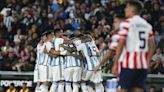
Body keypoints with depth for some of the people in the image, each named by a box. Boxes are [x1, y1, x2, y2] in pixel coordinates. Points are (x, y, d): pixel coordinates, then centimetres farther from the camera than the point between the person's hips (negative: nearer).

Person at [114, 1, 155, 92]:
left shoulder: (127, 23, -5)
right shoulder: (147, 25, 14)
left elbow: (121, 44, -10)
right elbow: (152, 46, 12)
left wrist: (115, 63, -7)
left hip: (130, 64, -6)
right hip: (143, 64, 6)